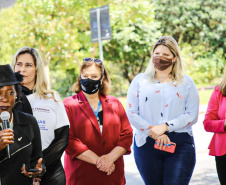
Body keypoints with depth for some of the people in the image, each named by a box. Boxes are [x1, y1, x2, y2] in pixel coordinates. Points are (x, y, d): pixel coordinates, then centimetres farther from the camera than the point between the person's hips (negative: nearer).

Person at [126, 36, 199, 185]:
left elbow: (192, 115, 1)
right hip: (147, 144, 1)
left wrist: (165, 127, -13)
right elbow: (131, 114, 3)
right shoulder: (140, 81, 11)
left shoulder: (186, 82, 10)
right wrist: (152, 131, -11)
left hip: (180, 145, -1)